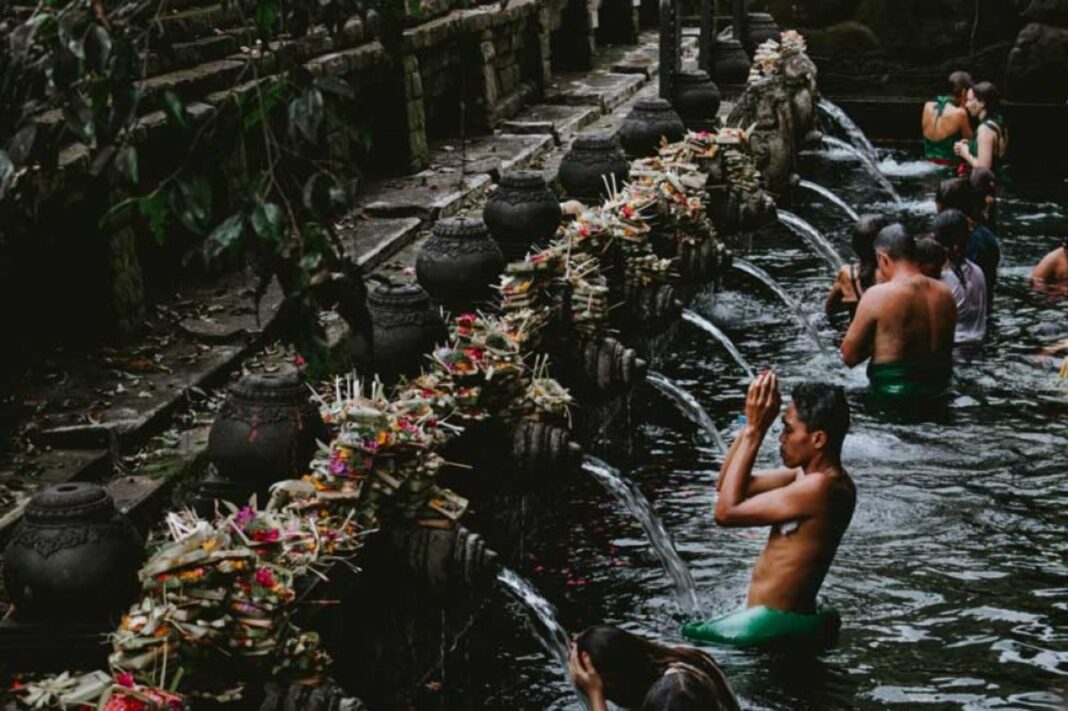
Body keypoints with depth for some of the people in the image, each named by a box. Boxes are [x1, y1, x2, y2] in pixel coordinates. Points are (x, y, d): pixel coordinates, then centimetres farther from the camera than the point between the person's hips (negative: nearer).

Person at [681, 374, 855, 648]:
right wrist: (751, 426, -1)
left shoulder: (820, 488, -23)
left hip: (776, 626, -10)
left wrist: (754, 431, -18)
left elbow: (726, 511, -22)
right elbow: (726, 485, 11)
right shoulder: (808, 474, 7)